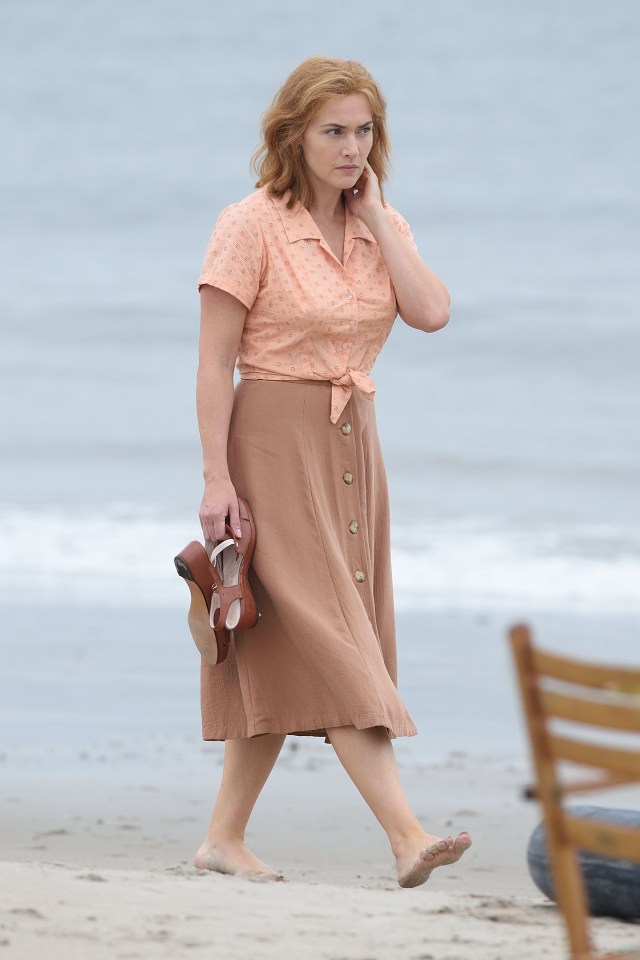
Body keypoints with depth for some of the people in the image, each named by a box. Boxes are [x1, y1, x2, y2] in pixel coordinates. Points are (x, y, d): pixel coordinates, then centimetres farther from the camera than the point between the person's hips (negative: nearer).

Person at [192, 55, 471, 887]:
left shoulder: (382, 227, 10)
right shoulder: (251, 227, -8)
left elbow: (432, 312, -7)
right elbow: (215, 360, -9)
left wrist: (375, 217, -6)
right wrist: (216, 476, -15)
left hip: (352, 445, 7)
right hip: (274, 442, -7)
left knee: (285, 654, 8)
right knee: (328, 634, -14)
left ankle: (225, 836, 16)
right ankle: (406, 834, -23)